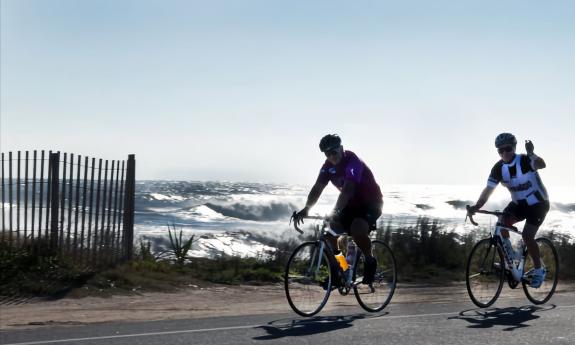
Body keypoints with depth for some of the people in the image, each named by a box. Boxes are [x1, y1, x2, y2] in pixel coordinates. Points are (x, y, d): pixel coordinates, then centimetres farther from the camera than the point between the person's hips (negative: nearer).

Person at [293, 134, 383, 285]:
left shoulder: (352, 162, -27)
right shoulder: (328, 166, -5)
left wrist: (336, 212, -51)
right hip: (352, 203, 8)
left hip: (371, 202, -7)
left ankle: (370, 262, -9)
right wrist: (306, 209, -29)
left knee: (357, 229, -34)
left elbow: (347, 190, -39)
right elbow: (317, 189, -13)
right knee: (331, 234, -6)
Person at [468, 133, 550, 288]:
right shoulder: (499, 168, -8)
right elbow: (488, 189, -11)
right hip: (518, 203, 5)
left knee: (527, 236, -17)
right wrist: (476, 207, -26)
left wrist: (531, 154, -63)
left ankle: (538, 270, 5)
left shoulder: (524, 161, -23)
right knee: (502, 222, -20)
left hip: (538, 203, -5)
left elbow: (542, 165, -44)